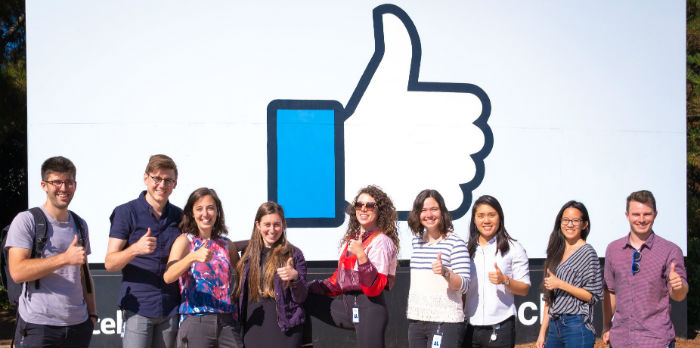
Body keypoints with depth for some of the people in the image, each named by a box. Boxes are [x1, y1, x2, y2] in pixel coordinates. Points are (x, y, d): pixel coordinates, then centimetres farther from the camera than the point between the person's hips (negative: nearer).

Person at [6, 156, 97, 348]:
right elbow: (17, 272, -16)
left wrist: (92, 313, 13)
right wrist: (65, 258, -20)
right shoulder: (26, 221, -5)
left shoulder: (80, 225, 14)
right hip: (38, 325, -5)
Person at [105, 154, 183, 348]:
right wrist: (135, 249, -26)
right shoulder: (126, 212, -2)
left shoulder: (179, 216, 11)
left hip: (170, 309, 4)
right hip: (137, 307, -4)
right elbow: (110, 263, -8)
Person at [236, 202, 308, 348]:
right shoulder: (249, 255, 9)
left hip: (284, 330, -3)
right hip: (253, 329, 3)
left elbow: (301, 298, -2)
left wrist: (295, 277, -21)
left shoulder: (293, 254, 0)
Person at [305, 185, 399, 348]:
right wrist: (307, 288, 17)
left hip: (369, 308, -8)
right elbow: (338, 280, 23)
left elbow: (374, 288, -18)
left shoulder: (381, 242, -10)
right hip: (346, 303, 9)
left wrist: (361, 256, -29)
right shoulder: (351, 239, 16)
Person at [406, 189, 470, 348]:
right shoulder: (416, 241, 12)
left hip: (445, 322, -6)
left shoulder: (455, 243, -7)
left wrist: (445, 272, -29)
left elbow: (464, 286, -13)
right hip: (415, 319, 6)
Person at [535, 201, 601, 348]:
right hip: (554, 326, 6)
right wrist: (542, 332, 13)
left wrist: (560, 284, -15)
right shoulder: (556, 253, 14)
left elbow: (594, 296, -9)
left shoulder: (587, 252, -5)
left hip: (577, 326, -6)